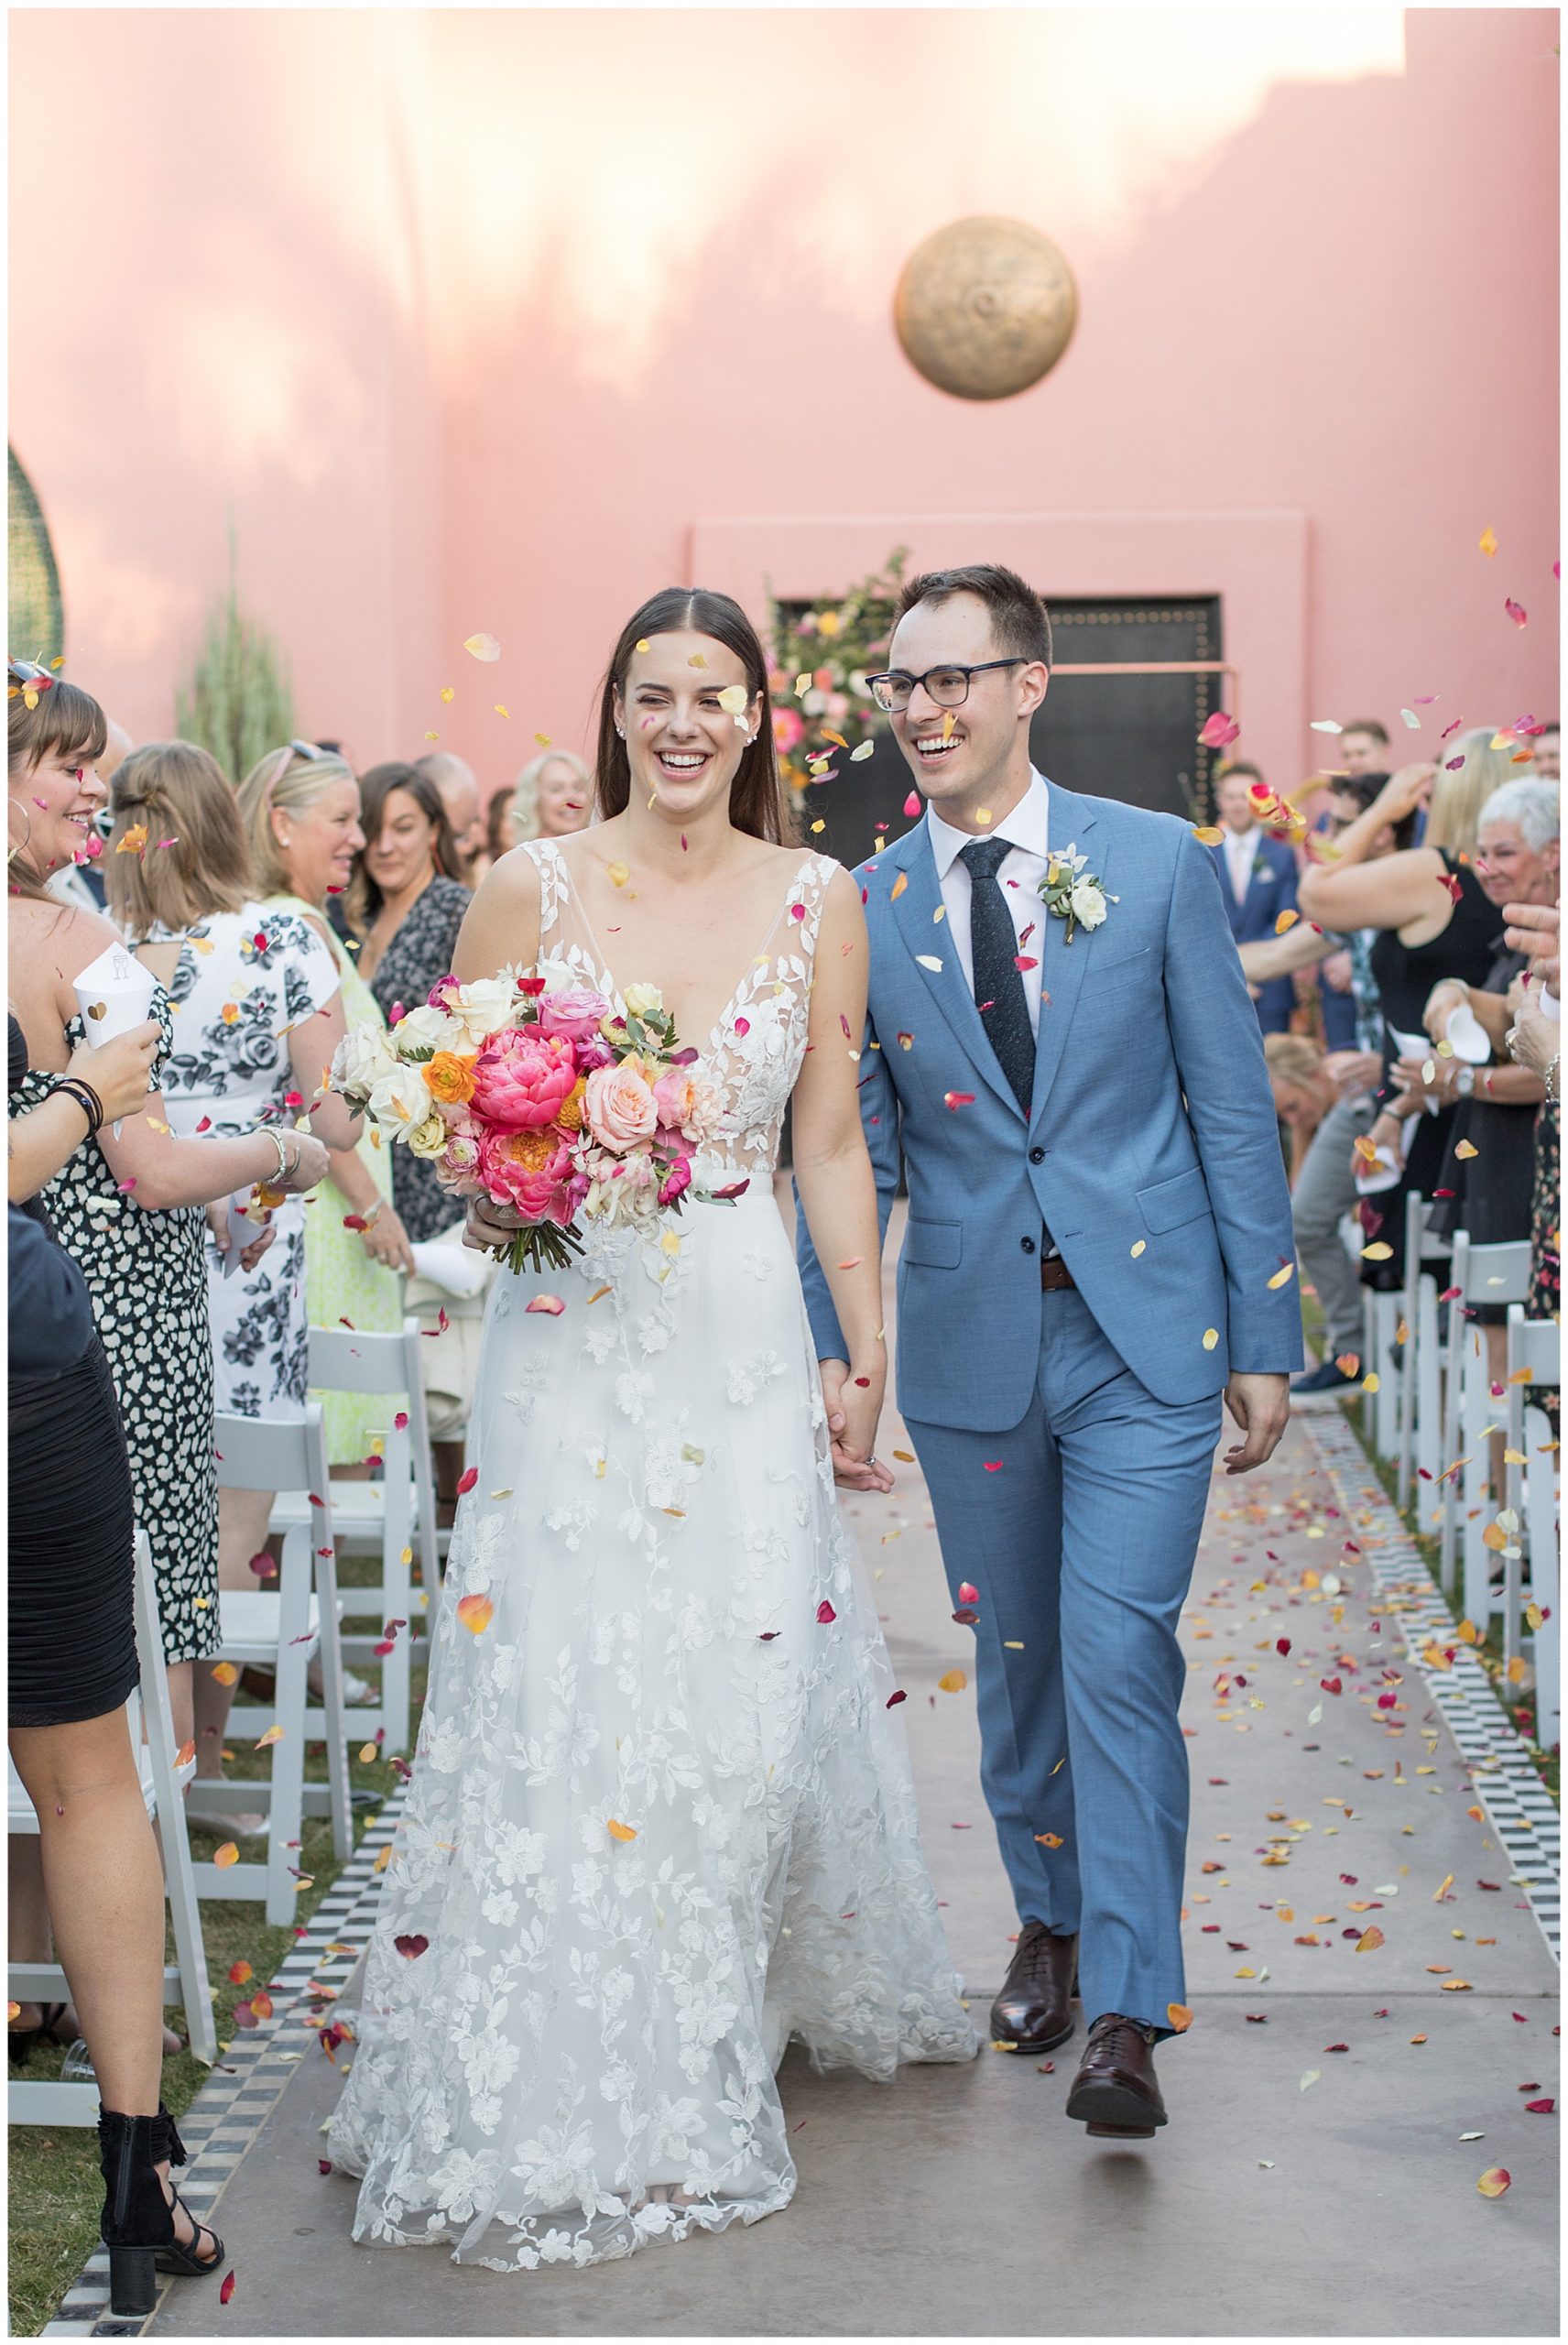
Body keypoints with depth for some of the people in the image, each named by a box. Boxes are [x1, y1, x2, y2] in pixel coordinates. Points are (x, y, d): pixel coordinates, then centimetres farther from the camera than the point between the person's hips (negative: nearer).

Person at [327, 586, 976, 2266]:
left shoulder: (815, 900, 4)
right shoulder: (531, 891, 0)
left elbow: (831, 1145, 7)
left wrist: (871, 1354, 5)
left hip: (741, 1340, 1)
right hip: (570, 1344, -1)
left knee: (745, 1688, 4)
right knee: (554, 1701, -2)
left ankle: (712, 2066, 26)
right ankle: (554, 2105, 12)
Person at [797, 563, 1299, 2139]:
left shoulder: (1159, 863, -2)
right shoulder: (864, 909, 3)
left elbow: (1233, 1108, 0)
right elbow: (852, 1151, 7)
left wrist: (1263, 1338, -3)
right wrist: (833, 1345, -1)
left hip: (1146, 1330, -2)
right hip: (969, 1343, 3)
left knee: (1121, 1659, -10)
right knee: (1016, 1663, 14)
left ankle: (1126, 2017, -3)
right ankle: (1050, 1923, 35)